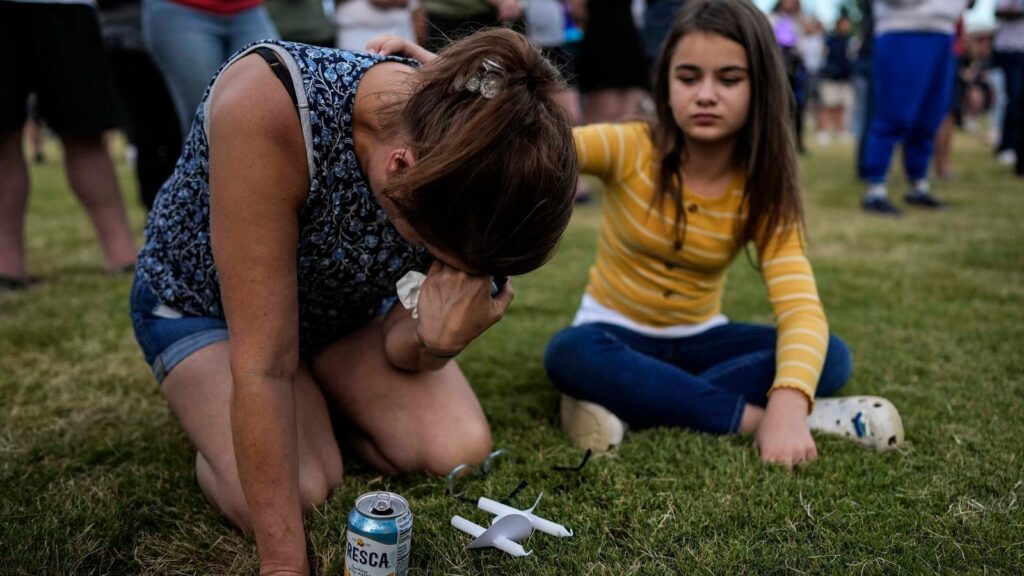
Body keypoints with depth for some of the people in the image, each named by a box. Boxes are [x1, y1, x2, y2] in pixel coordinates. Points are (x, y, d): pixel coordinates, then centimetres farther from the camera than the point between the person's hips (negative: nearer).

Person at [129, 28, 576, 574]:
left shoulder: (463, 158, -25)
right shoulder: (268, 104, -41)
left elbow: (401, 349, -14)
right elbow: (264, 362, -37)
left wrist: (437, 339, -38)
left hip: (342, 305, 4)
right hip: (200, 301, -3)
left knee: (461, 451, -15)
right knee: (298, 493, -26)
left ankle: (318, 403, 13)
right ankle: (213, 416, 8)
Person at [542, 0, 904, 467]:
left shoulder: (763, 193, -11)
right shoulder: (629, 148, -15)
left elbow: (802, 309, -23)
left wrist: (787, 404, -43)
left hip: (698, 340, 3)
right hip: (616, 335, -2)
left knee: (832, 356, -20)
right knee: (571, 353, -36)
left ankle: (628, 404, -29)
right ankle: (751, 417, -29)